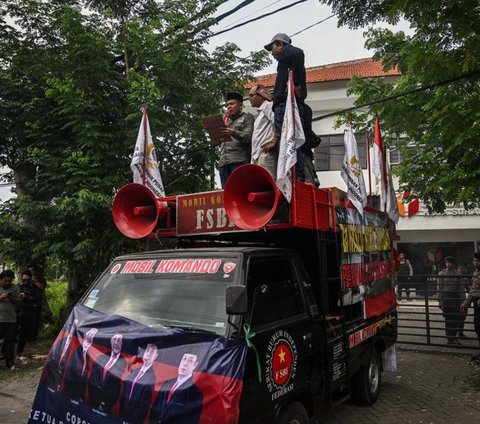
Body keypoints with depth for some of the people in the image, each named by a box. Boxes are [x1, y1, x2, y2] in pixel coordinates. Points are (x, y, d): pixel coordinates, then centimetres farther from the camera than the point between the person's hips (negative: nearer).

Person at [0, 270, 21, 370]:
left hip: (11, 319, 2)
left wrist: (13, 299, -13)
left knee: (10, 340, 6)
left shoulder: (15, 288, 7)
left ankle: (9, 361, 14)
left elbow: (19, 301, 7)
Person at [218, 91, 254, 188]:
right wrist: (223, 122, 12)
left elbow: (248, 136, -3)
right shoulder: (227, 120, 31)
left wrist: (233, 133, -22)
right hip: (224, 162, 5)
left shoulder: (247, 117, 14)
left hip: (239, 161, -5)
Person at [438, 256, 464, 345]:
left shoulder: (457, 274, 4)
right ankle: (450, 339, 13)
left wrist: (461, 300, 0)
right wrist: (440, 300, -5)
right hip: (446, 297, -2)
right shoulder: (442, 273, -1)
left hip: (455, 297, 2)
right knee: (448, 319, 3)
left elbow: (460, 288, 6)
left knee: (456, 318, 3)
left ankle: (454, 337, 20)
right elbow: (440, 288, -2)